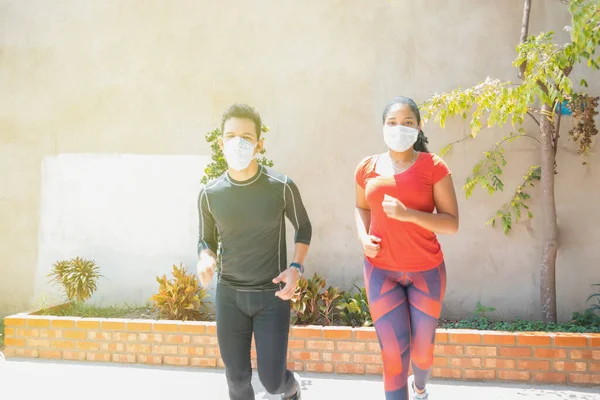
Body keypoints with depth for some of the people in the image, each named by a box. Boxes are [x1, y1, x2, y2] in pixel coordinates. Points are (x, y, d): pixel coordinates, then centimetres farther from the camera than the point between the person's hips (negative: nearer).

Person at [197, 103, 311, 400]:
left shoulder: (281, 187, -12)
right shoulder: (210, 194, -6)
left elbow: (304, 228, 5)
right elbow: (206, 240, 8)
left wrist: (296, 267, -11)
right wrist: (206, 259, -15)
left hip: (272, 295, -2)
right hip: (229, 294, 2)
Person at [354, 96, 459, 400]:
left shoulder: (433, 167, -9)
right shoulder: (367, 168, 0)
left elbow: (452, 223, -12)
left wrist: (408, 214, -26)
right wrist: (363, 237, -2)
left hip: (426, 271, -1)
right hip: (381, 270, 1)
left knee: (421, 348, 14)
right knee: (393, 352, -6)